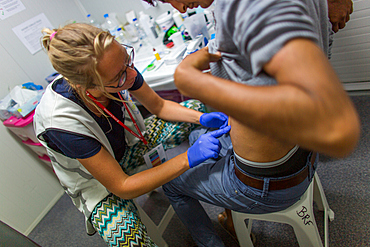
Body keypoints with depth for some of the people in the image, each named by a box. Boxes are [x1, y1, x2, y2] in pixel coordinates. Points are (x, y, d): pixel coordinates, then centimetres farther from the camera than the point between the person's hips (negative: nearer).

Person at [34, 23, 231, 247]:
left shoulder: (117, 69, -23)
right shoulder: (61, 123, -36)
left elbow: (159, 106, -5)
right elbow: (122, 187, -30)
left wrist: (202, 118, -21)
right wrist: (189, 158, -35)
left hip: (130, 146, 6)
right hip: (97, 182, -5)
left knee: (195, 107, -3)